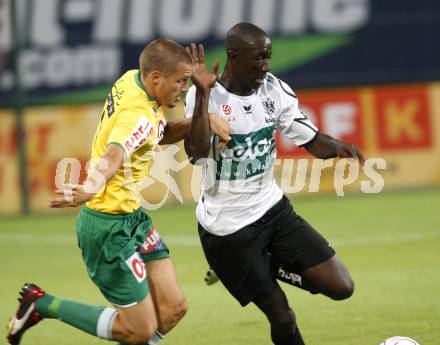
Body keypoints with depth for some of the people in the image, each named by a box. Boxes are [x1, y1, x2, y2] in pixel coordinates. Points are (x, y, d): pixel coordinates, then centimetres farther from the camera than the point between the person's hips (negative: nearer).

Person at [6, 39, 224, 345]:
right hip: (109, 226, -10)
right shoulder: (138, 116, -25)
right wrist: (90, 189, -65)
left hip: (132, 217, 10)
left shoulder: (132, 80, 3)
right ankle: (43, 305, 10)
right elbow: (113, 157, -44)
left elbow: (162, 135, 19)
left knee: (173, 308, 6)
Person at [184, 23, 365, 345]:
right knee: (283, 318, -1)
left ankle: (271, 267, 19)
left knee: (341, 287, -3)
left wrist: (337, 146, -21)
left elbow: (312, 140, 0)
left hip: (273, 208, 5)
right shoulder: (206, 97, -17)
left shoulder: (275, 90, -2)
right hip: (228, 225, -5)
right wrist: (202, 96, -38)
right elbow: (196, 153, -33)